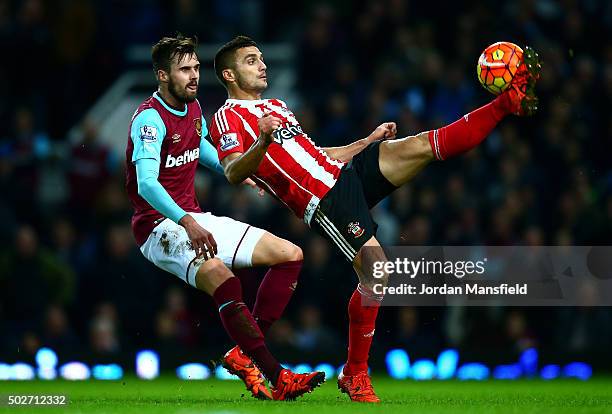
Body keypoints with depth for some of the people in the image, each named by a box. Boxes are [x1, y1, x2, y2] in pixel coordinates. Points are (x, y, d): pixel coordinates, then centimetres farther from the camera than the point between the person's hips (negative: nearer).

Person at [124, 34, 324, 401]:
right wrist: (187, 223, -44)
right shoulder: (150, 119, -17)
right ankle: (278, 379, -34)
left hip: (196, 220, 9)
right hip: (160, 226, -9)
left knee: (291, 255, 1)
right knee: (221, 277, -36)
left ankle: (243, 355, -8)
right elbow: (147, 184, -32)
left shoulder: (194, 107, 11)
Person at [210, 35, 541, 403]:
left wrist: (368, 141, 33)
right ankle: (354, 375, -5)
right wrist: (263, 141, -36)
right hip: (324, 200, -8)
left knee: (422, 145, -11)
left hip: (348, 171, 8)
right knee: (377, 273, -17)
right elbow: (233, 173, -17)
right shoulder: (228, 117, -1)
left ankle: (510, 101, -15)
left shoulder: (276, 106, 27)